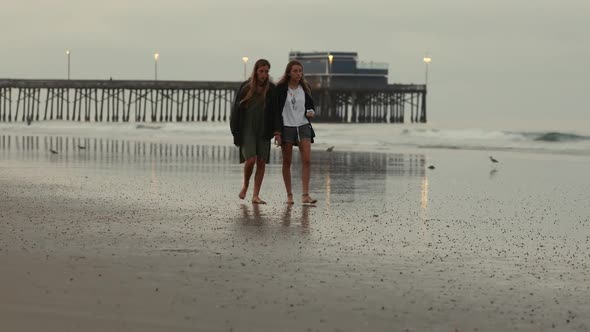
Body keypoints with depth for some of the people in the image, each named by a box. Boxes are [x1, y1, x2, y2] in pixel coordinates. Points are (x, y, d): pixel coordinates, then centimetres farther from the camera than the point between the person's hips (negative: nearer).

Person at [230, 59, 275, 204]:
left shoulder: (271, 89, 1)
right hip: (247, 130, -2)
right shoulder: (245, 87, -2)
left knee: (261, 162, 1)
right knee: (250, 160, -14)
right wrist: (235, 131, -5)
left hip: (263, 131, 2)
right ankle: (245, 185, 14)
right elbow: (236, 109, -1)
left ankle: (256, 195, 7)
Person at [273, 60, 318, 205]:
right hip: (286, 127, -2)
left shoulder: (305, 88, 7)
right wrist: (277, 132, -10)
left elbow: (311, 105, 18)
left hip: (303, 126, 3)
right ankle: (289, 195, 12)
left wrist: (311, 112, -6)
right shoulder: (280, 89, -4)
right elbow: (276, 110, -5)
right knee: (287, 162, 4)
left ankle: (305, 195, -11)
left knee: (307, 160, -10)